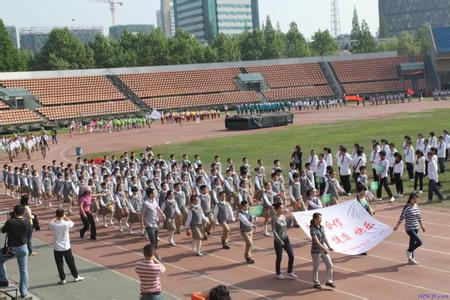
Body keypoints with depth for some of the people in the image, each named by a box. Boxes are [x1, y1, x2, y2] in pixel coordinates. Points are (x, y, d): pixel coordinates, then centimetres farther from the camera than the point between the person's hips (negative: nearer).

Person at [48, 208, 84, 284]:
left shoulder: (54, 225, -15)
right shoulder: (66, 224, -16)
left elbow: (50, 225, 10)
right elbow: (72, 223, 8)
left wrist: (55, 218, 18)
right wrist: (66, 218, 16)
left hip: (57, 249, 0)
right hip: (66, 247, 0)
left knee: (59, 264, 10)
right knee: (71, 262, 14)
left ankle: (62, 279, 15)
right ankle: (76, 277, 25)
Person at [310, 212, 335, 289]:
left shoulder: (322, 227, 3)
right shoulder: (312, 229, -18)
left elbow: (325, 238, 2)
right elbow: (316, 241, -26)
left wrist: (329, 247, -10)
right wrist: (324, 248, -34)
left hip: (323, 250, 7)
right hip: (316, 251, -7)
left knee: (330, 265, 6)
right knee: (316, 268, 7)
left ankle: (329, 281, 18)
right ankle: (316, 283, 23)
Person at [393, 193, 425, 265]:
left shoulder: (417, 206, 6)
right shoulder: (407, 207, -16)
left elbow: (419, 217, 17)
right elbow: (402, 217, -14)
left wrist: (422, 226, 22)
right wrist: (397, 226, -16)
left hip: (416, 228, 7)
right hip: (409, 229, -7)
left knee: (413, 244, 16)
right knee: (419, 242, -16)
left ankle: (411, 259, 30)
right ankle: (409, 251, 8)